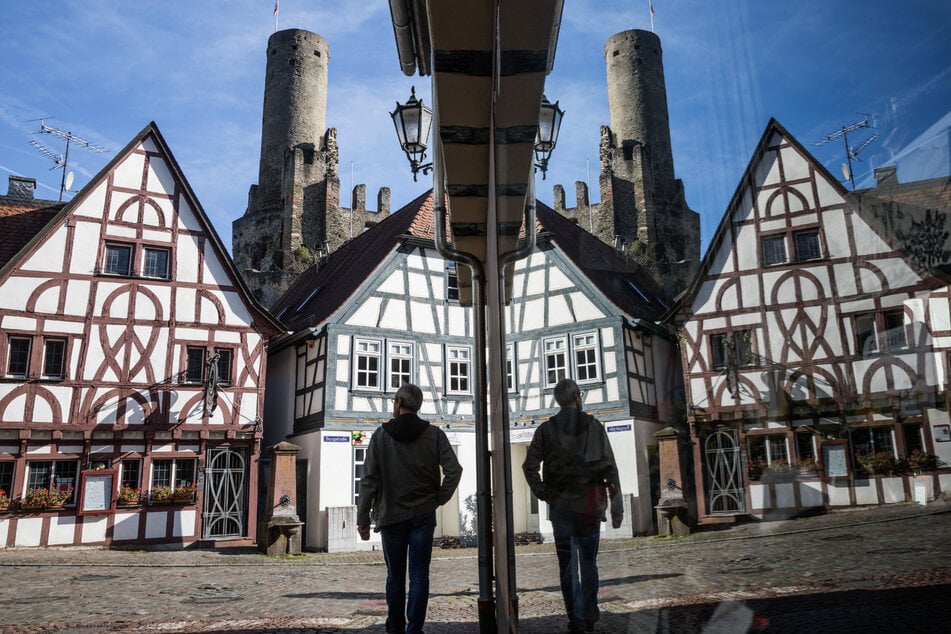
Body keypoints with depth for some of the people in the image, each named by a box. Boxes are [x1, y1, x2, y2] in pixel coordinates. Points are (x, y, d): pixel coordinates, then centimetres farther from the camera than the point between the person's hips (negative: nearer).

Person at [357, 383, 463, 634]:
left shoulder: (381, 435, -3)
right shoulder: (434, 434, -1)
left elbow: (368, 480, -5)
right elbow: (454, 470, -10)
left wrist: (363, 519, -2)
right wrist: (439, 499, 2)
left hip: (391, 516, 0)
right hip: (423, 516, 0)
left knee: (395, 575, 13)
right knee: (419, 575, 4)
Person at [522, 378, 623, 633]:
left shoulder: (546, 430, 0)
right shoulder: (594, 426, -2)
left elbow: (529, 466, -8)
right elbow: (610, 468, -4)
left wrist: (542, 494, 2)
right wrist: (616, 506, -1)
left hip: (560, 505, 0)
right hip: (590, 506, 0)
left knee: (568, 565, 7)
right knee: (589, 562, 14)